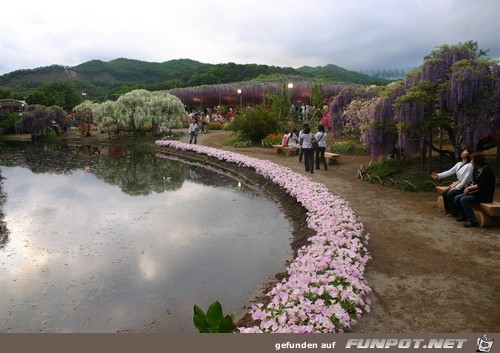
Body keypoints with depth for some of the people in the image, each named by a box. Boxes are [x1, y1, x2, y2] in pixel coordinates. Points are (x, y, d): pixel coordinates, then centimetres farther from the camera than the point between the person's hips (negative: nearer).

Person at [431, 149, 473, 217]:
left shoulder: (470, 165, -16)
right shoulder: (458, 164, 9)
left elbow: (466, 179, -21)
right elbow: (449, 172, 5)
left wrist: (457, 187, -23)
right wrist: (439, 175, -8)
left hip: (464, 187, -8)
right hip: (457, 185, 8)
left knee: (450, 194, -24)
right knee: (444, 193, -5)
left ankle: (454, 213, -8)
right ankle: (447, 210, 12)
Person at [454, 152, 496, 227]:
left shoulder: (487, 169, -16)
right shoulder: (476, 169, 12)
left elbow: (482, 185, -22)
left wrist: (469, 188, -15)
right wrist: (468, 188, -3)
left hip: (485, 195, -9)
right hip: (476, 192, 9)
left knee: (464, 199, -27)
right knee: (457, 198, -1)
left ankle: (473, 221, -24)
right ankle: (463, 216, 16)